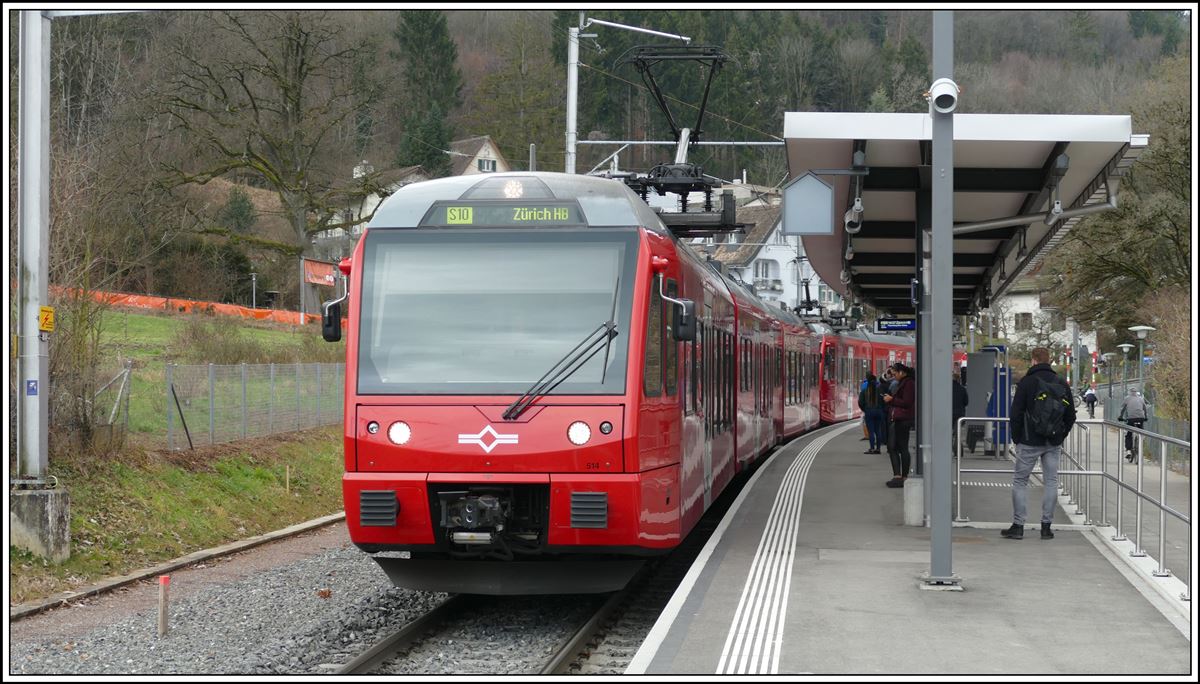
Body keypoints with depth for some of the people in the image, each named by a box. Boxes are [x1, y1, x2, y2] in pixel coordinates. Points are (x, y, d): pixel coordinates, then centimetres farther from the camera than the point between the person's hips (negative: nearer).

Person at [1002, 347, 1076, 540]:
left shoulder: (1026, 383, -7)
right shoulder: (1062, 384, 6)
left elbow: (1015, 415, -7)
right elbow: (1071, 415, 10)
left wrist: (1017, 438, 4)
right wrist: (1060, 436, 16)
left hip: (1030, 442, -4)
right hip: (1053, 444, 4)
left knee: (1020, 481, 4)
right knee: (1051, 481, 8)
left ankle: (1018, 526, 1)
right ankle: (1046, 526, 6)